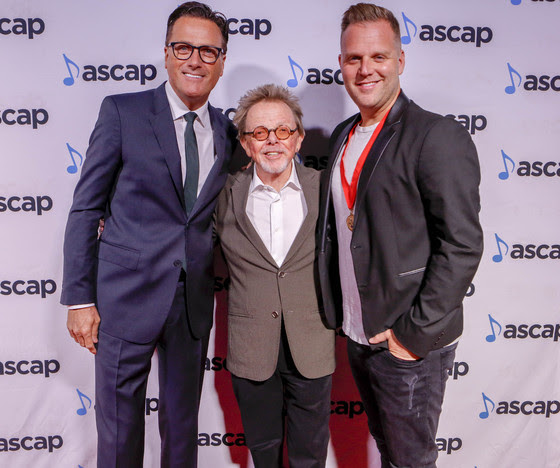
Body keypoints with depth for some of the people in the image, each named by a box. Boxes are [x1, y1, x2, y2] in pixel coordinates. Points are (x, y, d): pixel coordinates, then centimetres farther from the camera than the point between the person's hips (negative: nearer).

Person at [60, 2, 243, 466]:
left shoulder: (228, 133, 6)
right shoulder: (122, 113, -5)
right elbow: (85, 209, -5)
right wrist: (80, 298, -8)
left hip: (195, 302, 3)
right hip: (127, 296, -3)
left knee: (183, 423, 18)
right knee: (118, 426, 11)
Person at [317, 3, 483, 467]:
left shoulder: (440, 137, -16)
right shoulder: (344, 135, 8)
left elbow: (462, 246, -19)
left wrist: (413, 333, -18)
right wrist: (343, 317, 9)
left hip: (409, 343, -6)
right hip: (358, 335, 7)